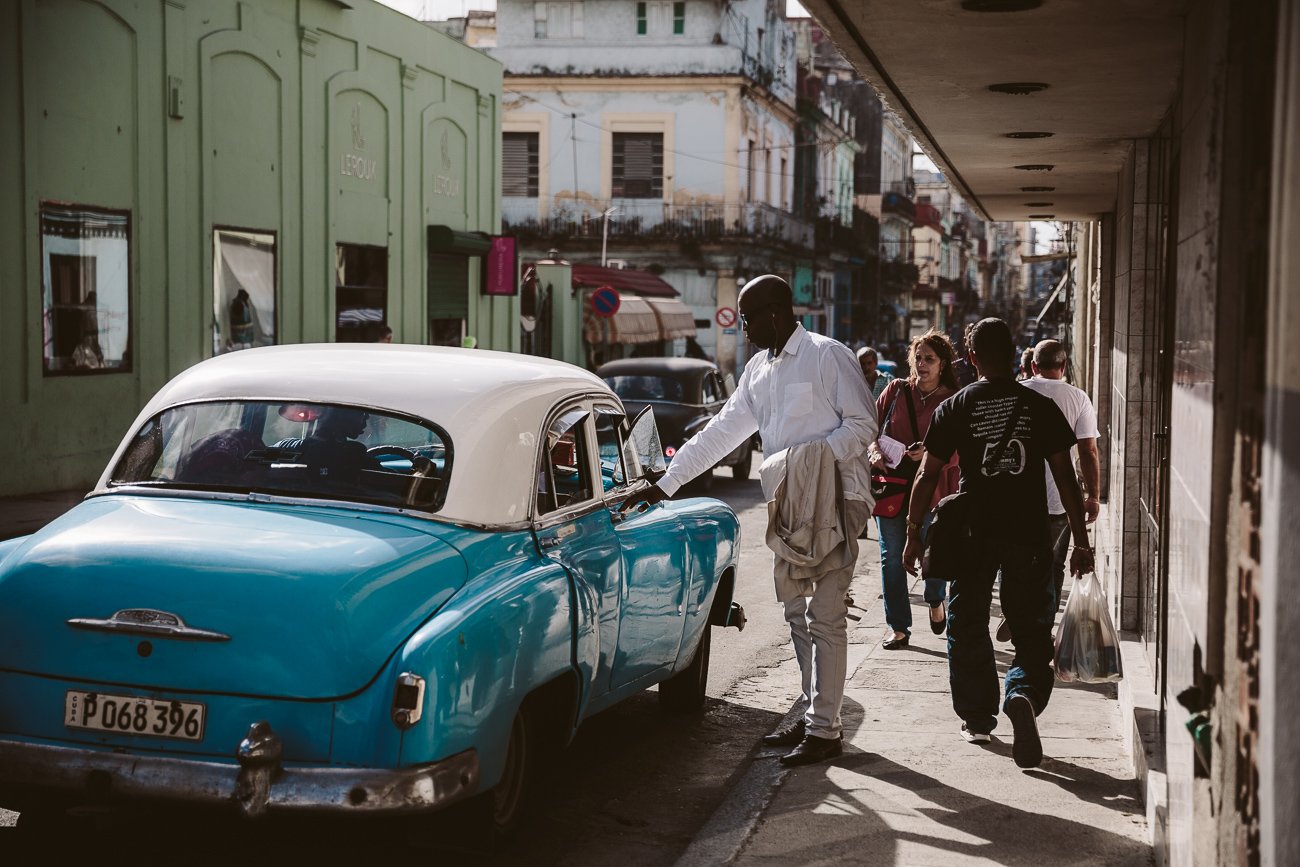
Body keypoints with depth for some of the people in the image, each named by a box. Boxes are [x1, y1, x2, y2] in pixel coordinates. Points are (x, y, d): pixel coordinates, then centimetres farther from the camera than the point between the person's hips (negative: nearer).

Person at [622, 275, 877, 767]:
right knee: (798, 615, 10)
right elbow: (720, 432, 16)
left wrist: (818, 455, -25)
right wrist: (664, 485, 14)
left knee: (825, 617, -7)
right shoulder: (758, 370, 15)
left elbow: (863, 424, -11)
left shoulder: (828, 356, -8)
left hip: (835, 500, -8)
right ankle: (814, 714, 20)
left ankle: (825, 731, -3)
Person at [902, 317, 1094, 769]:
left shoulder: (954, 408, 0)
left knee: (967, 627, 15)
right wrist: (1081, 540, 5)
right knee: (1031, 629, 8)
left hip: (974, 533, 0)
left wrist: (913, 534, 8)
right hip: (1029, 533, 0)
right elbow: (1065, 477, 0)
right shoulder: (1041, 407, 1)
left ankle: (978, 717, 22)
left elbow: (928, 476, 0)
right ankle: (1024, 694, -18)